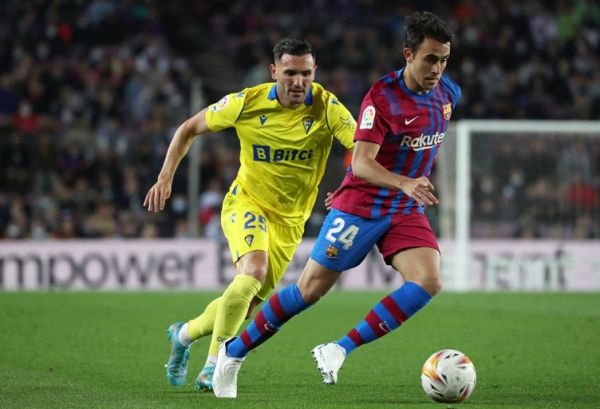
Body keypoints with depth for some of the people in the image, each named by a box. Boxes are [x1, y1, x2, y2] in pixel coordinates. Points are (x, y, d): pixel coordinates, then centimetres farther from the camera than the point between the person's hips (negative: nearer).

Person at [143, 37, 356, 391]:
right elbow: (190, 129, 1)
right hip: (247, 201, -2)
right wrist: (166, 178, -6)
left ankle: (184, 335, 34)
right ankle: (214, 365, -19)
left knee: (246, 303, 5)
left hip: (289, 219, 2)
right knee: (254, 271, -30)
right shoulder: (247, 103, -14)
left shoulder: (327, 107, -17)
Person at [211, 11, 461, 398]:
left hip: (407, 210, 5)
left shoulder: (448, 93, 1)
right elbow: (361, 163, -28)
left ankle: (339, 351, -15)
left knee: (428, 283, -20)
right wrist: (404, 183, -43)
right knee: (310, 289, -2)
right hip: (360, 206, -5)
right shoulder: (382, 96, -19)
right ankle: (234, 352, 16)